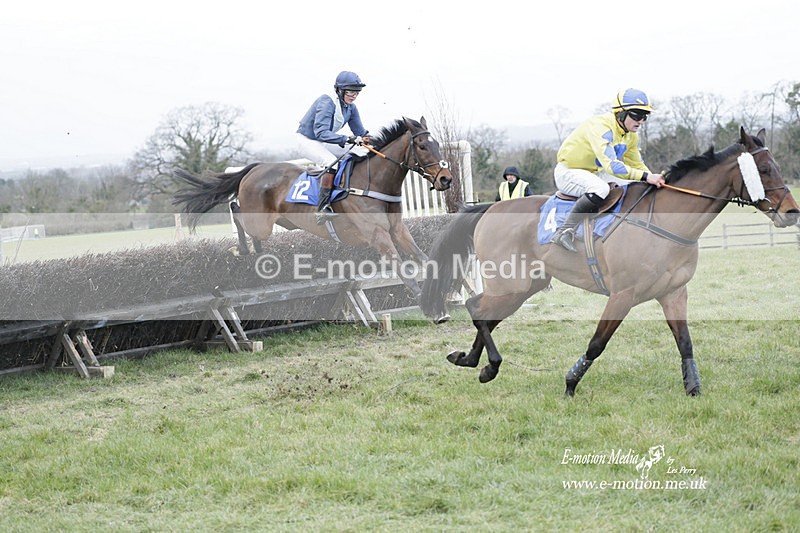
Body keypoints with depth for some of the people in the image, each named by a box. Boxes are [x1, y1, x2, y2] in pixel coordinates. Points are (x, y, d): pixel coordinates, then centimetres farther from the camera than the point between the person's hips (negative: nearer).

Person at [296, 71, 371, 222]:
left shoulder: (351, 107, -1)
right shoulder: (327, 103, -27)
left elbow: (360, 132, 6)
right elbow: (321, 132, -35)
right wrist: (347, 139, -46)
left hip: (325, 142, 9)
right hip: (307, 140, -9)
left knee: (362, 154, -1)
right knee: (331, 161, -35)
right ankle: (323, 208, -36)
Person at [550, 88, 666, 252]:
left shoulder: (631, 136, 1)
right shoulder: (601, 127, -29)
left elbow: (637, 165, 10)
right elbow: (611, 165, -40)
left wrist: (656, 180, -9)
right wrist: (645, 176, -43)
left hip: (594, 173, 9)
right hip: (568, 172, -9)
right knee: (600, 188, -38)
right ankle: (565, 231, -36)